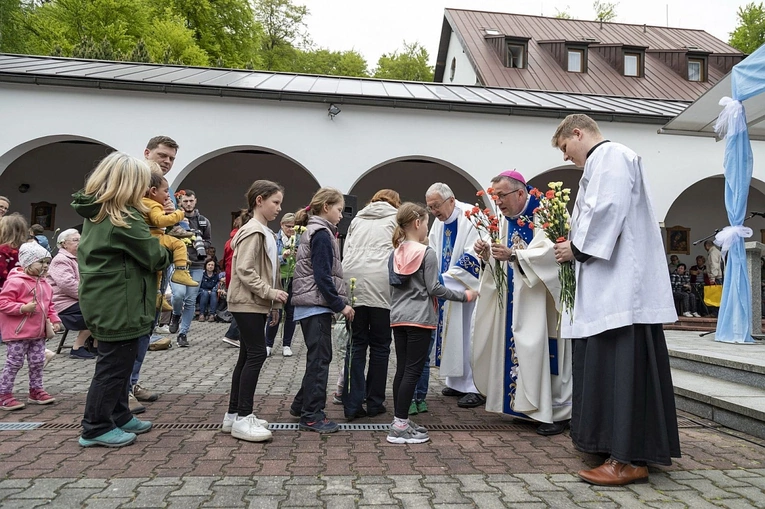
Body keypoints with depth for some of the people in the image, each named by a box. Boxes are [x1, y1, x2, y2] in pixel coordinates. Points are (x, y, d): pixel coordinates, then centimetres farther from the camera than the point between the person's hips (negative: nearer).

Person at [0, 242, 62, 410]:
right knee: (14, 363, -1)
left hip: (38, 332, 8)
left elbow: (49, 305, 20)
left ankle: (36, 390, 27)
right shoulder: (15, 282, -14)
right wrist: (23, 308, -27)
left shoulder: (44, 284, 11)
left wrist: (54, 320, 9)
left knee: (37, 362, 13)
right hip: (18, 333, -8)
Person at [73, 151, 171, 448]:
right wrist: (168, 254, 8)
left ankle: (119, 417, 30)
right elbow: (155, 257, -14)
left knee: (118, 362, 19)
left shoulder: (96, 213, 10)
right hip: (119, 306, -10)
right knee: (114, 365, 1)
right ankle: (96, 429, 13)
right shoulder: (124, 218, -19)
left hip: (104, 302, 10)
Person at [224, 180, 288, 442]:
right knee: (256, 354, -10)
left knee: (247, 356, 11)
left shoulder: (265, 233, 17)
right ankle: (242, 419, -5)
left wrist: (272, 304, 18)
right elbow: (244, 271, -21)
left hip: (257, 303, 10)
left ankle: (234, 414, 18)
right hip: (247, 303, -10)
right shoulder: (253, 231, -13)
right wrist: (271, 293, -22)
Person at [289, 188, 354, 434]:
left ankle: (302, 404, 27)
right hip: (316, 305, -10)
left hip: (311, 305, 10)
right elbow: (323, 276, -20)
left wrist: (338, 302, 18)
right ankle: (311, 415, 3)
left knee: (319, 357, 17)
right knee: (319, 358, -4)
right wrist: (340, 305, -17)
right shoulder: (321, 234, -13)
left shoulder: (312, 231, 18)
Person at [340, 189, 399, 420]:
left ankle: (352, 405, 3)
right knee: (380, 345, 6)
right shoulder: (396, 218, 14)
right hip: (381, 283, -3)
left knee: (356, 344, 6)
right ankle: (374, 403, 12)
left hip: (352, 282, 3)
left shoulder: (357, 219, 23)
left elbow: (345, 252, 20)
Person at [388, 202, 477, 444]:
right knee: (413, 371, -3)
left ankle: (401, 421, 19)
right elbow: (434, 288, -12)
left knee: (401, 369, 11)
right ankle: (400, 427, -1)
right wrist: (464, 295, -2)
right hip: (419, 318, -7)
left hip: (398, 317, 7)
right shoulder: (427, 253, -10)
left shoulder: (395, 254, 10)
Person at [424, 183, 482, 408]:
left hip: (470, 288, -7)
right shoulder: (439, 222, 10)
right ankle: (457, 383, 19)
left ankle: (477, 388, 3)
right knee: (451, 334, 9)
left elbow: (473, 256, -20)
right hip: (446, 289, 7)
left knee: (468, 336, -6)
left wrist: (444, 280, -20)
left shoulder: (471, 217, -14)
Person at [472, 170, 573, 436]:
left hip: (540, 298, -7)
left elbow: (552, 252, -22)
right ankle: (526, 406, 18)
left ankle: (555, 412, 6)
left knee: (543, 349, -5)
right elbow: (505, 260, 12)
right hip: (515, 300, 7)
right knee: (516, 349, 7)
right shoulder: (507, 221, 11)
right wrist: (488, 255, -8)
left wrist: (513, 255, -28)